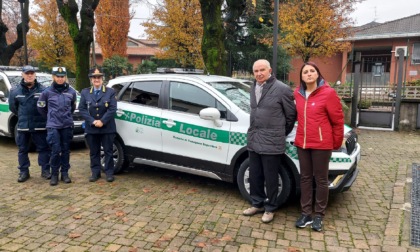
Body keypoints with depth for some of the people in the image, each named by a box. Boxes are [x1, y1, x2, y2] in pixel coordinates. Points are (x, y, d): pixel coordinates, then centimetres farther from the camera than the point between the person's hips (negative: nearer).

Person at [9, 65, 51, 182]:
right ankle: (24, 172, 21)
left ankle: (45, 170, 14)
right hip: (22, 126, 3)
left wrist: (42, 117, 2)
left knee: (43, 148, 3)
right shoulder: (15, 91, 3)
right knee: (22, 149, 9)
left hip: (40, 126, -2)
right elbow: (12, 107, 14)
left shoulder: (43, 90, -7)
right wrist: (22, 116, 14)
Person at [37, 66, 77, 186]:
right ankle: (54, 174, 9)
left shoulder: (71, 92, 3)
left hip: (67, 126, 2)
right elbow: (40, 107, 10)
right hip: (53, 126, -2)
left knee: (65, 150, 8)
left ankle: (65, 173, 18)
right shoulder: (47, 92, -2)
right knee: (55, 151, -6)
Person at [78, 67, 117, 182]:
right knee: (94, 152, 10)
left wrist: (102, 121, -15)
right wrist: (92, 121, -13)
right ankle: (95, 173, 20)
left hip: (107, 128, -2)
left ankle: (109, 173, 13)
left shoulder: (110, 92, 2)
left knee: (108, 151, 4)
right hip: (91, 128, 2)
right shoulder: (85, 92, 8)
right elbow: (82, 109, 0)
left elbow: (112, 109, -7)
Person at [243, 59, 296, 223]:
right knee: (254, 176, 16)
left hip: (271, 142, -7)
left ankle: (270, 208, 22)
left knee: (270, 178, 5)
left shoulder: (282, 89, -11)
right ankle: (257, 204, 33)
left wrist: (281, 134, 7)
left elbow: (291, 115, -4)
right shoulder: (253, 88, 11)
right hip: (253, 140, 7)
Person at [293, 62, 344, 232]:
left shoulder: (328, 93, -10)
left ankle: (318, 215, 19)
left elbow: (338, 120, -5)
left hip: (321, 144, -5)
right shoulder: (298, 93, 4)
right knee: (305, 178, 11)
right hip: (302, 142, 5)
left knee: (321, 180, 7)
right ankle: (306, 213, 23)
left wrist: (336, 142, 2)